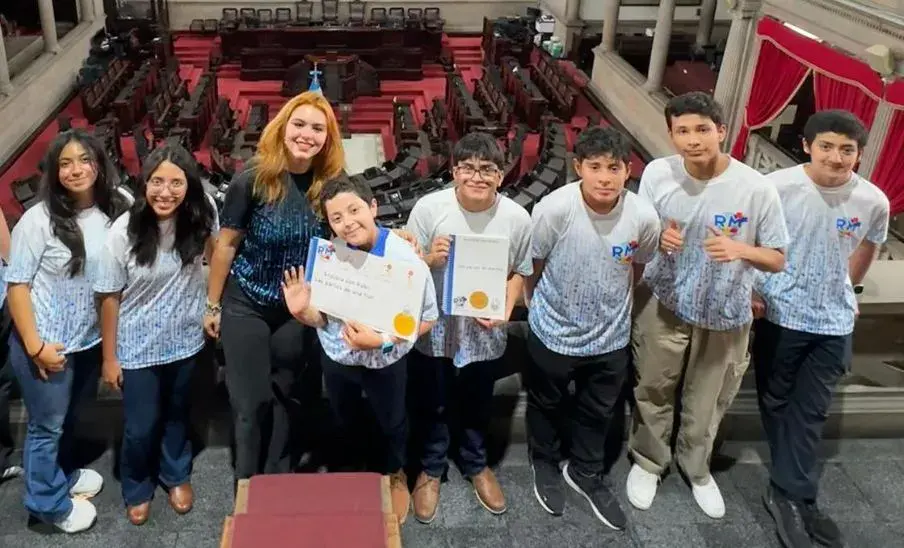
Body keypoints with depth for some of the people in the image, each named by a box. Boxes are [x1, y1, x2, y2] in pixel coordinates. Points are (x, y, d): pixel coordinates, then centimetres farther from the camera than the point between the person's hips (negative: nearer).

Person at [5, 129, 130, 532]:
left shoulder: (114, 213, -4)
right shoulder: (39, 219, -17)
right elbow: (16, 284, -13)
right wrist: (35, 346, -16)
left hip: (91, 341, 5)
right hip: (47, 343, -5)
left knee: (71, 417, 24)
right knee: (47, 424, 10)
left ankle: (63, 473, 47)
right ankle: (49, 502, 29)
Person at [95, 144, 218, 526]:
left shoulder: (200, 217, -15)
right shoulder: (123, 232, -21)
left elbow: (217, 252, 6)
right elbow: (109, 297, -12)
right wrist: (109, 357, -7)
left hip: (185, 339, 3)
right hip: (138, 347, -2)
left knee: (177, 414, 23)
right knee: (141, 426, 10)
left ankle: (176, 475, 49)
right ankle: (137, 488, 39)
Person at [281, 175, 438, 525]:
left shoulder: (404, 258, -28)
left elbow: (427, 318, -23)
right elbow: (322, 317, -8)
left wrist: (382, 340, -35)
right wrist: (302, 312, -30)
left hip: (385, 362, -2)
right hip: (335, 357, 3)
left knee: (391, 422, 25)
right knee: (341, 421, 29)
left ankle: (395, 474, 57)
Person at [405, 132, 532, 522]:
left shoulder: (517, 218, -14)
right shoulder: (429, 207, -17)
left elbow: (519, 272, 0)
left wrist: (505, 311, -15)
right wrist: (429, 259, -29)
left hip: (485, 331, 1)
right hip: (434, 327, -1)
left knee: (477, 404, 23)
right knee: (431, 405, 19)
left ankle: (475, 464, 50)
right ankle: (430, 468, 44)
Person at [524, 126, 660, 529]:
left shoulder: (644, 217, -20)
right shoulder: (554, 209, -27)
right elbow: (532, 265, -10)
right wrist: (538, 309, 3)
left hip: (610, 337, 2)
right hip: (553, 331, -2)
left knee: (598, 411, 22)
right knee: (546, 405, 22)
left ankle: (586, 473, 48)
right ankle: (545, 465, 50)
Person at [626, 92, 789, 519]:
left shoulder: (757, 189, -22)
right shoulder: (657, 174, -16)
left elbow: (778, 260, -12)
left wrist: (741, 249, -33)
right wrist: (657, 239, -24)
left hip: (725, 313, 0)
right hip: (663, 303, 1)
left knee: (707, 399, 19)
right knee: (653, 390, 17)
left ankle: (696, 467, 47)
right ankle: (648, 461, 44)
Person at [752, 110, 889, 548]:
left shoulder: (874, 202, -9)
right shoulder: (776, 186, -17)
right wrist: (747, 291, -5)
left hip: (835, 323, 2)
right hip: (779, 315, -1)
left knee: (810, 412, 8)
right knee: (778, 404, 12)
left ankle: (789, 494, 20)